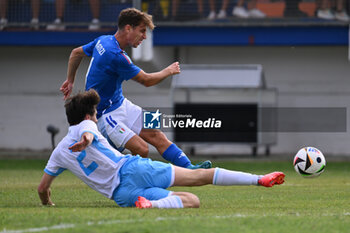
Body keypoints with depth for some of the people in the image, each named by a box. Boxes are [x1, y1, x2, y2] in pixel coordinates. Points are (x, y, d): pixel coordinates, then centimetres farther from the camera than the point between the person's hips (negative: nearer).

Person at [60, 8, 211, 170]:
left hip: (121, 104, 9)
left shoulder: (103, 41, 2)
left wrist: (70, 81, 32)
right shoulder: (115, 55, -27)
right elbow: (146, 80, -15)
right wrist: (168, 71, 3)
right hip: (105, 114, -9)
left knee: (156, 136, -3)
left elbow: (76, 53, 20)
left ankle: (188, 168, -6)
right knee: (141, 150, -20)